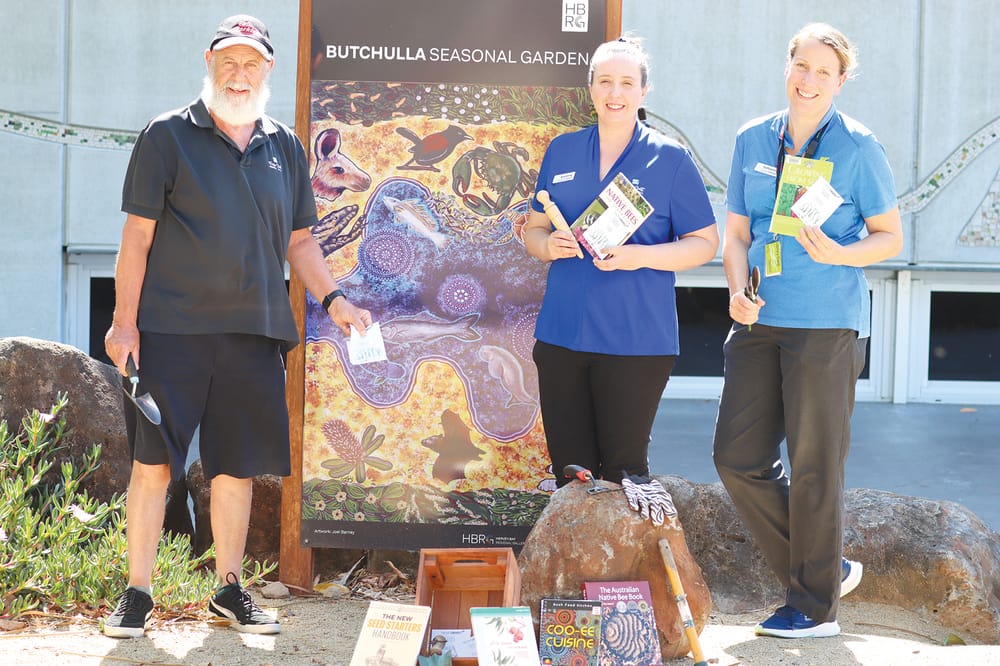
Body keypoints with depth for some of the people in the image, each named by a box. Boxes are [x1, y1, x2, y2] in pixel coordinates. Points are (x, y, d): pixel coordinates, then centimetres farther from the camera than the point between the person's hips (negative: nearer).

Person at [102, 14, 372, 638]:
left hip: (255, 330, 4)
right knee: (153, 461, -3)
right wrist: (124, 321, -6)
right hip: (173, 328, -3)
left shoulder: (286, 147, 13)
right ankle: (137, 593, 7)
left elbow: (298, 240, 19)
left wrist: (334, 298, 5)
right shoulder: (169, 136, 1)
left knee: (237, 468, 7)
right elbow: (138, 235, -1)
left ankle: (230, 588, 20)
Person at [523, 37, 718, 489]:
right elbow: (533, 231, 17)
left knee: (623, 469, -1)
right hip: (561, 334, 4)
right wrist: (549, 245, -8)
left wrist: (640, 256, -17)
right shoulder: (561, 152, 11)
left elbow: (704, 243, 0)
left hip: (636, 340, -3)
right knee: (569, 468, 6)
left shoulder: (670, 159, 0)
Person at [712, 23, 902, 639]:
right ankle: (829, 569, 19)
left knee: (815, 464, -2)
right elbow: (737, 232, 14)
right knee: (737, 455, 3)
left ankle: (816, 608, 11)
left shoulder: (858, 147, -2)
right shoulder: (753, 140, 11)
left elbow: (890, 236, 0)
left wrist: (840, 254, -18)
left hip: (827, 323, -5)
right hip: (760, 320, 6)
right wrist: (738, 291, -3)